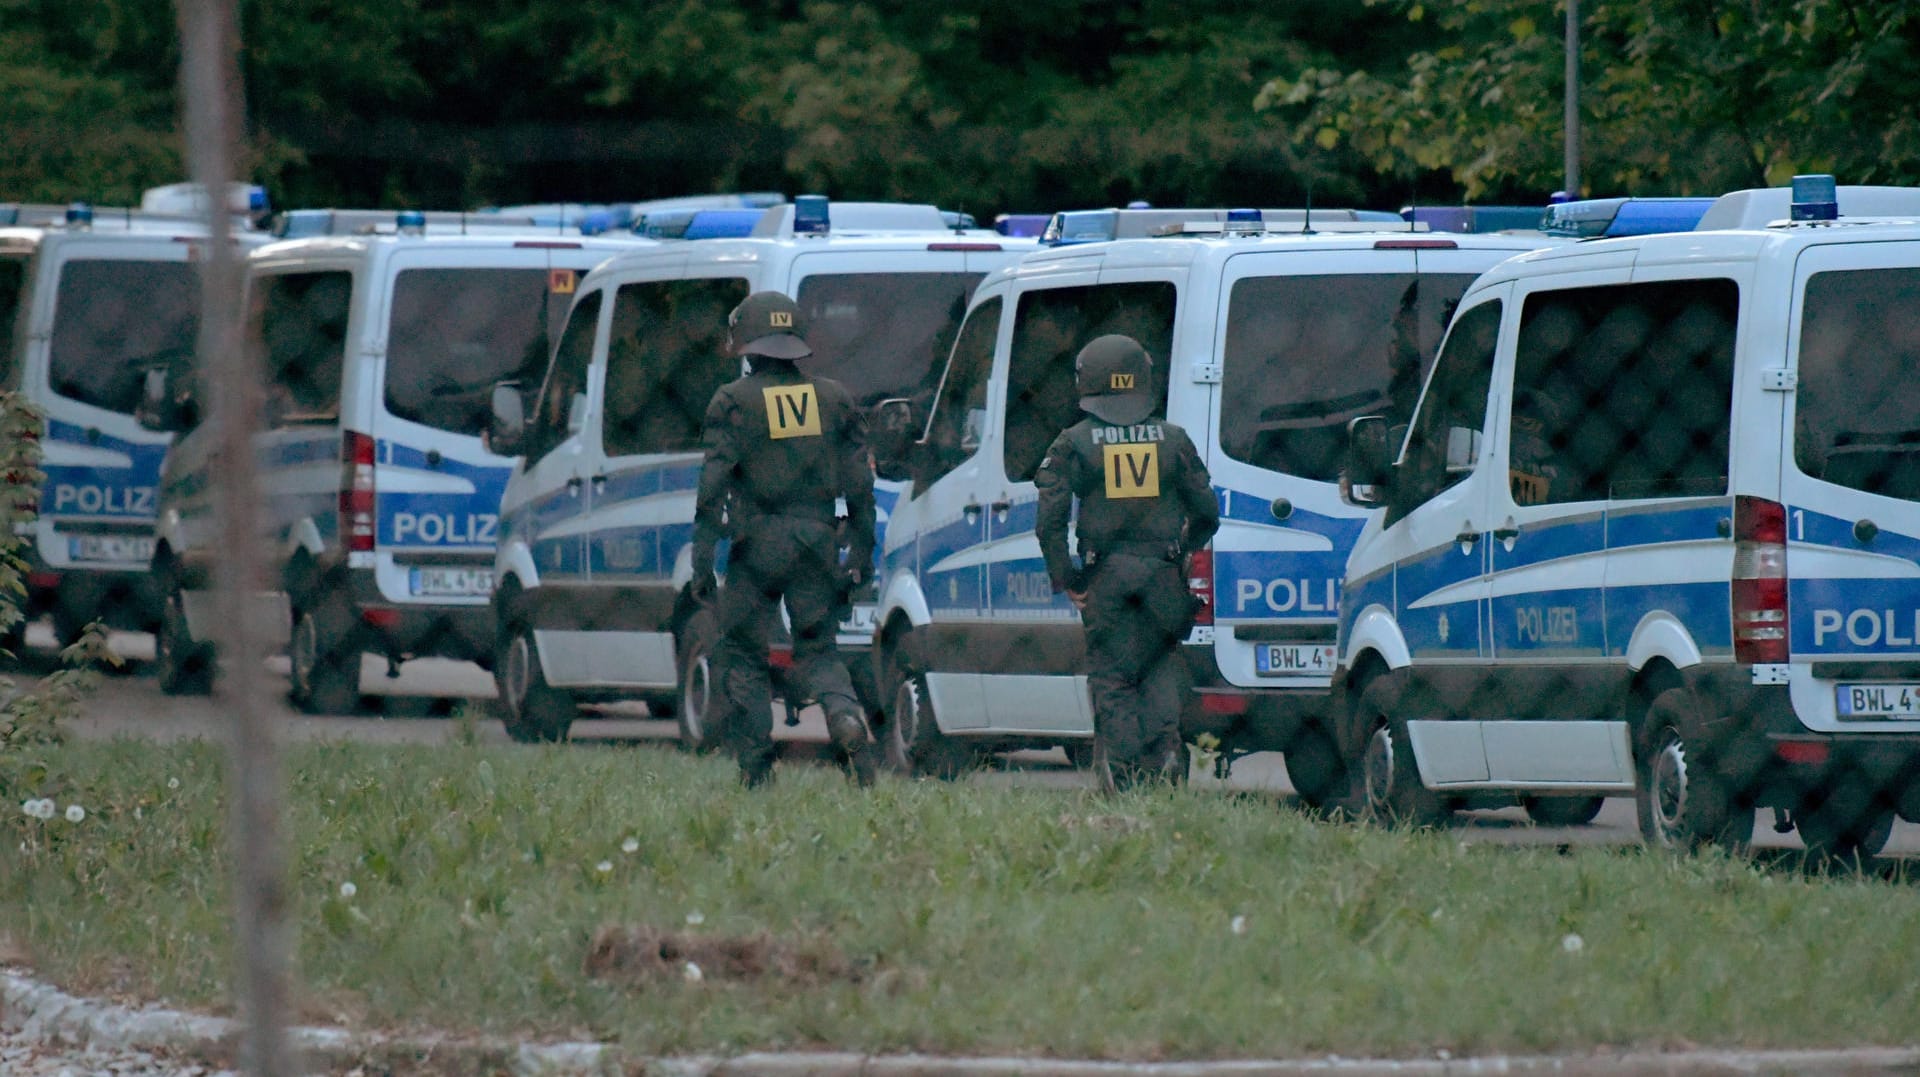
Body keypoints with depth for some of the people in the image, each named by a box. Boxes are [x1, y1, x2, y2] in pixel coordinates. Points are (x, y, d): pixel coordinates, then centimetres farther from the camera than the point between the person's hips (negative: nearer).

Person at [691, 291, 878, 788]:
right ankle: (845, 716, -20)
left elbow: (713, 485, -9)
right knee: (817, 650, 12)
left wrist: (702, 560, -7)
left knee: (743, 656, 9)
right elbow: (858, 482, 8)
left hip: (757, 546, -3)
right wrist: (861, 551, 14)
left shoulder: (734, 402, -4)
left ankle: (756, 770, 4)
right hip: (816, 545, 3)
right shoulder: (833, 398, 8)